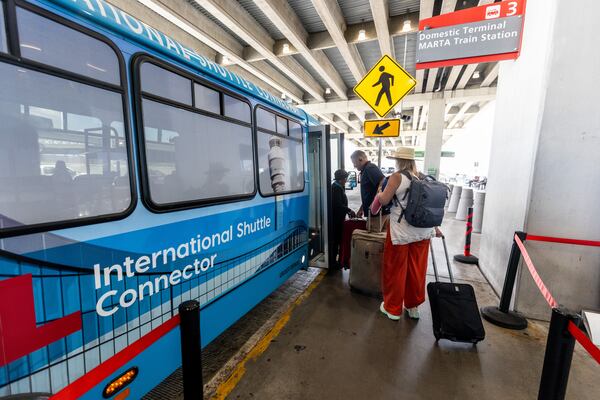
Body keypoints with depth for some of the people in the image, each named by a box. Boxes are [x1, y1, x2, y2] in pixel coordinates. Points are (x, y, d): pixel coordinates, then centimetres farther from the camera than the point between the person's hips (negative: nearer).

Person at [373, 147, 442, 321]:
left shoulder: (397, 176, -10)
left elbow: (384, 200, -11)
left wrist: (379, 194, 11)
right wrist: (434, 227, 23)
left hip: (401, 231, -6)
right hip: (422, 231, 6)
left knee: (395, 269, 8)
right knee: (416, 270, 17)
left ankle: (393, 308, 23)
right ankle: (413, 306, 34)